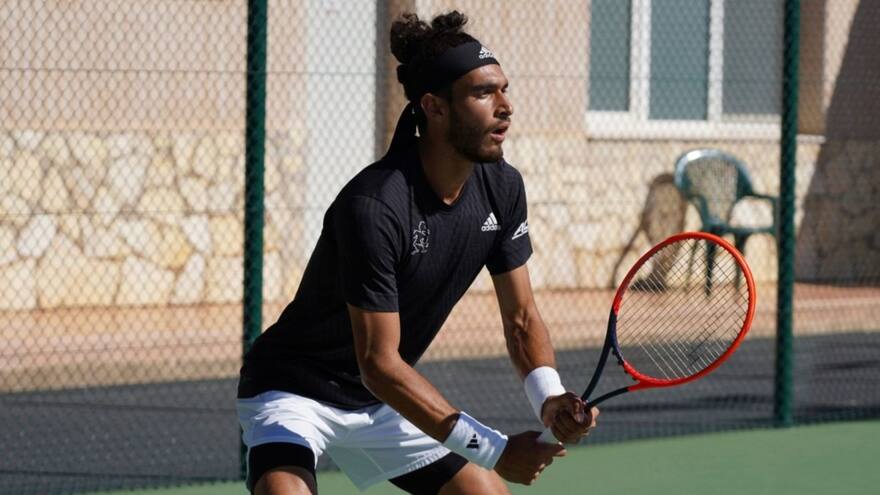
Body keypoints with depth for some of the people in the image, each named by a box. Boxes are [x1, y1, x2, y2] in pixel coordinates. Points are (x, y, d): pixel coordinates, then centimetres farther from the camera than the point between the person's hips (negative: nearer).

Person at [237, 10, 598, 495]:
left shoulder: (501, 188, -7)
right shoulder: (374, 208, -31)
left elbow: (521, 319, 1)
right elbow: (379, 364, -30)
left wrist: (549, 399, -21)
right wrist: (491, 449, -32)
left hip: (387, 400, 8)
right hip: (294, 393, -8)